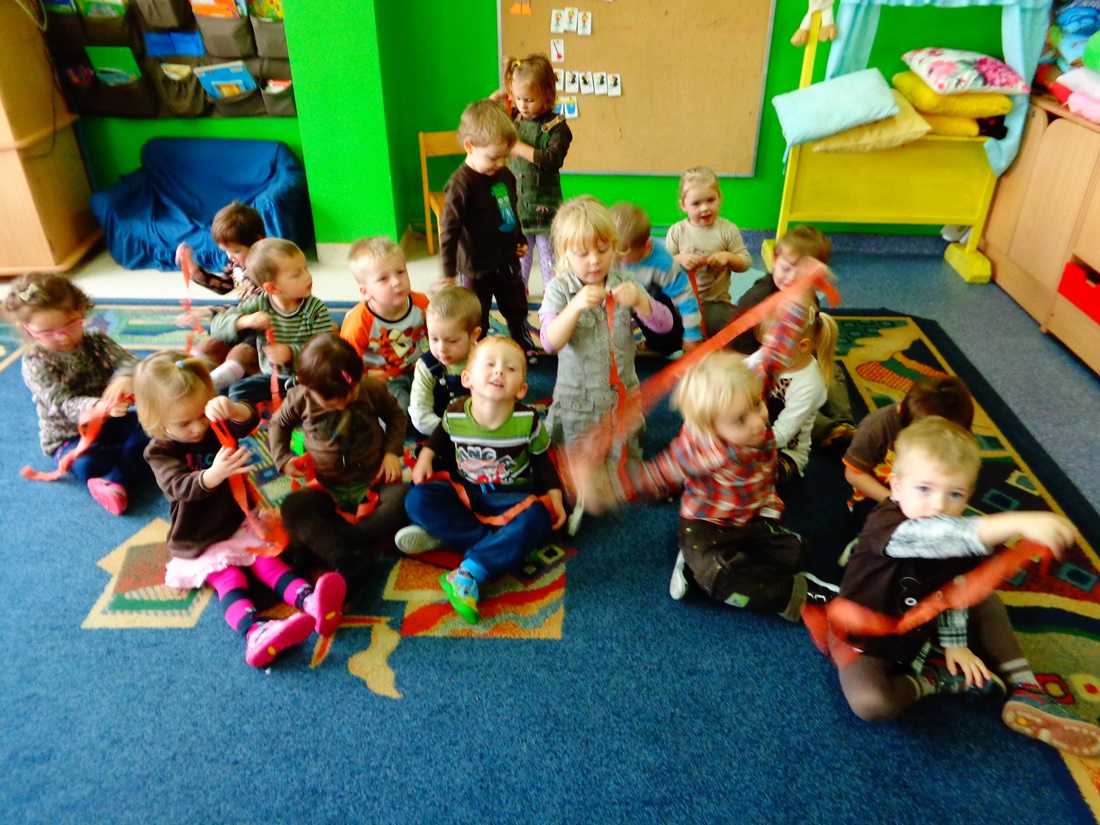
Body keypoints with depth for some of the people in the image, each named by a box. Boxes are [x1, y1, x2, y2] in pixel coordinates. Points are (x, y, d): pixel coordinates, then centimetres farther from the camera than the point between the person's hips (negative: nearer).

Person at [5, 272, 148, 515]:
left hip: (112, 421, 4)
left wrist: (126, 378, -46)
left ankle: (116, 482, -33)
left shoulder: (96, 342, -2)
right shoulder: (35, 363, -14)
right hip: (69, 436, -4)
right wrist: (98, 407, -51)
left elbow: (126, 360, -17)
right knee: (86, 464, -34)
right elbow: (62, 404, -27)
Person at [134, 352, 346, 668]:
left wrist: (231, 409, -45)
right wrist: (215, 473, -50)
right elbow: (182, 487, -27)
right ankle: (253, 632, -51)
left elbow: (250, 419, -19)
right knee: (228, 578, -25)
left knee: (268, 561, -18)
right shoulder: (160, 452, -11)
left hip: (239, 522, 3)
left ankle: (312, 603, -43)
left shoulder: (217, 427, 0)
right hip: (199, 543, -3)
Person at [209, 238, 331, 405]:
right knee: (237, 390, -17)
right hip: (272, 376, 3)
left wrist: (291, 353, -32)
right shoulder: (259, 305, -6)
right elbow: (217, 325, -9)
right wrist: (245, 321, -29)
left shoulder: (316, 308, -10)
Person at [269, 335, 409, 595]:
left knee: (401, 500, -31)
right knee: (291, 507, -28)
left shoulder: (372, 389, -11)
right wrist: (282, 459, -2)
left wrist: (392, 452, -6)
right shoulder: (301, 399, -8)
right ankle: (345, 561, -45)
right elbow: (278, 424, 12)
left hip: (373, 482, 0)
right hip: (327, 489, 1)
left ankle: (320, 544, -32)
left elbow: (395, 415, 7)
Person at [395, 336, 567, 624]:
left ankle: (468, 573, -33)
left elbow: (541, 460, 1)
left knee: (536, 519, -34)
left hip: (514, 498, -2)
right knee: (418, 499, -22)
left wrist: (555, 497, -9)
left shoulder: (528, 420, -15)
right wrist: (426, 456, -3)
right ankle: (501, 542, -26)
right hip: (465, 493, 2)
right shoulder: (454, 415, -11)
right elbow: (441, 437, 14)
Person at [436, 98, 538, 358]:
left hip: (507, 261, 7)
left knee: (517, 309, 25)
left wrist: (520, 240, 20)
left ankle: (525, 347, 47)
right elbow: (449, 229, -24)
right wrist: (449, 273, -25)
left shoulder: (505, 176, 0)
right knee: (476, 319, 9)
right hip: (477, 267, -7)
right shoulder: (461, 184, -23)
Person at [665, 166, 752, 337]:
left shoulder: (728, 230, -1)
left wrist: (728, 257, -18)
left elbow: (746, 262, 1)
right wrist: (679, 259, -18)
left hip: (715, 302, -1)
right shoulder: (677, 231, 0)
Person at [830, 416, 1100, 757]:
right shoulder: (884, 525, -33)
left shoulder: (953, 542, -7)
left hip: (916, 630, 7)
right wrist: (1020, 522, -62)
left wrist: (955, 642, 2)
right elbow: (939, 536, -53)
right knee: (870, 703, -33)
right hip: (864, 641, -7)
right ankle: (932, 679, -4)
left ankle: (1026, 694, 8)